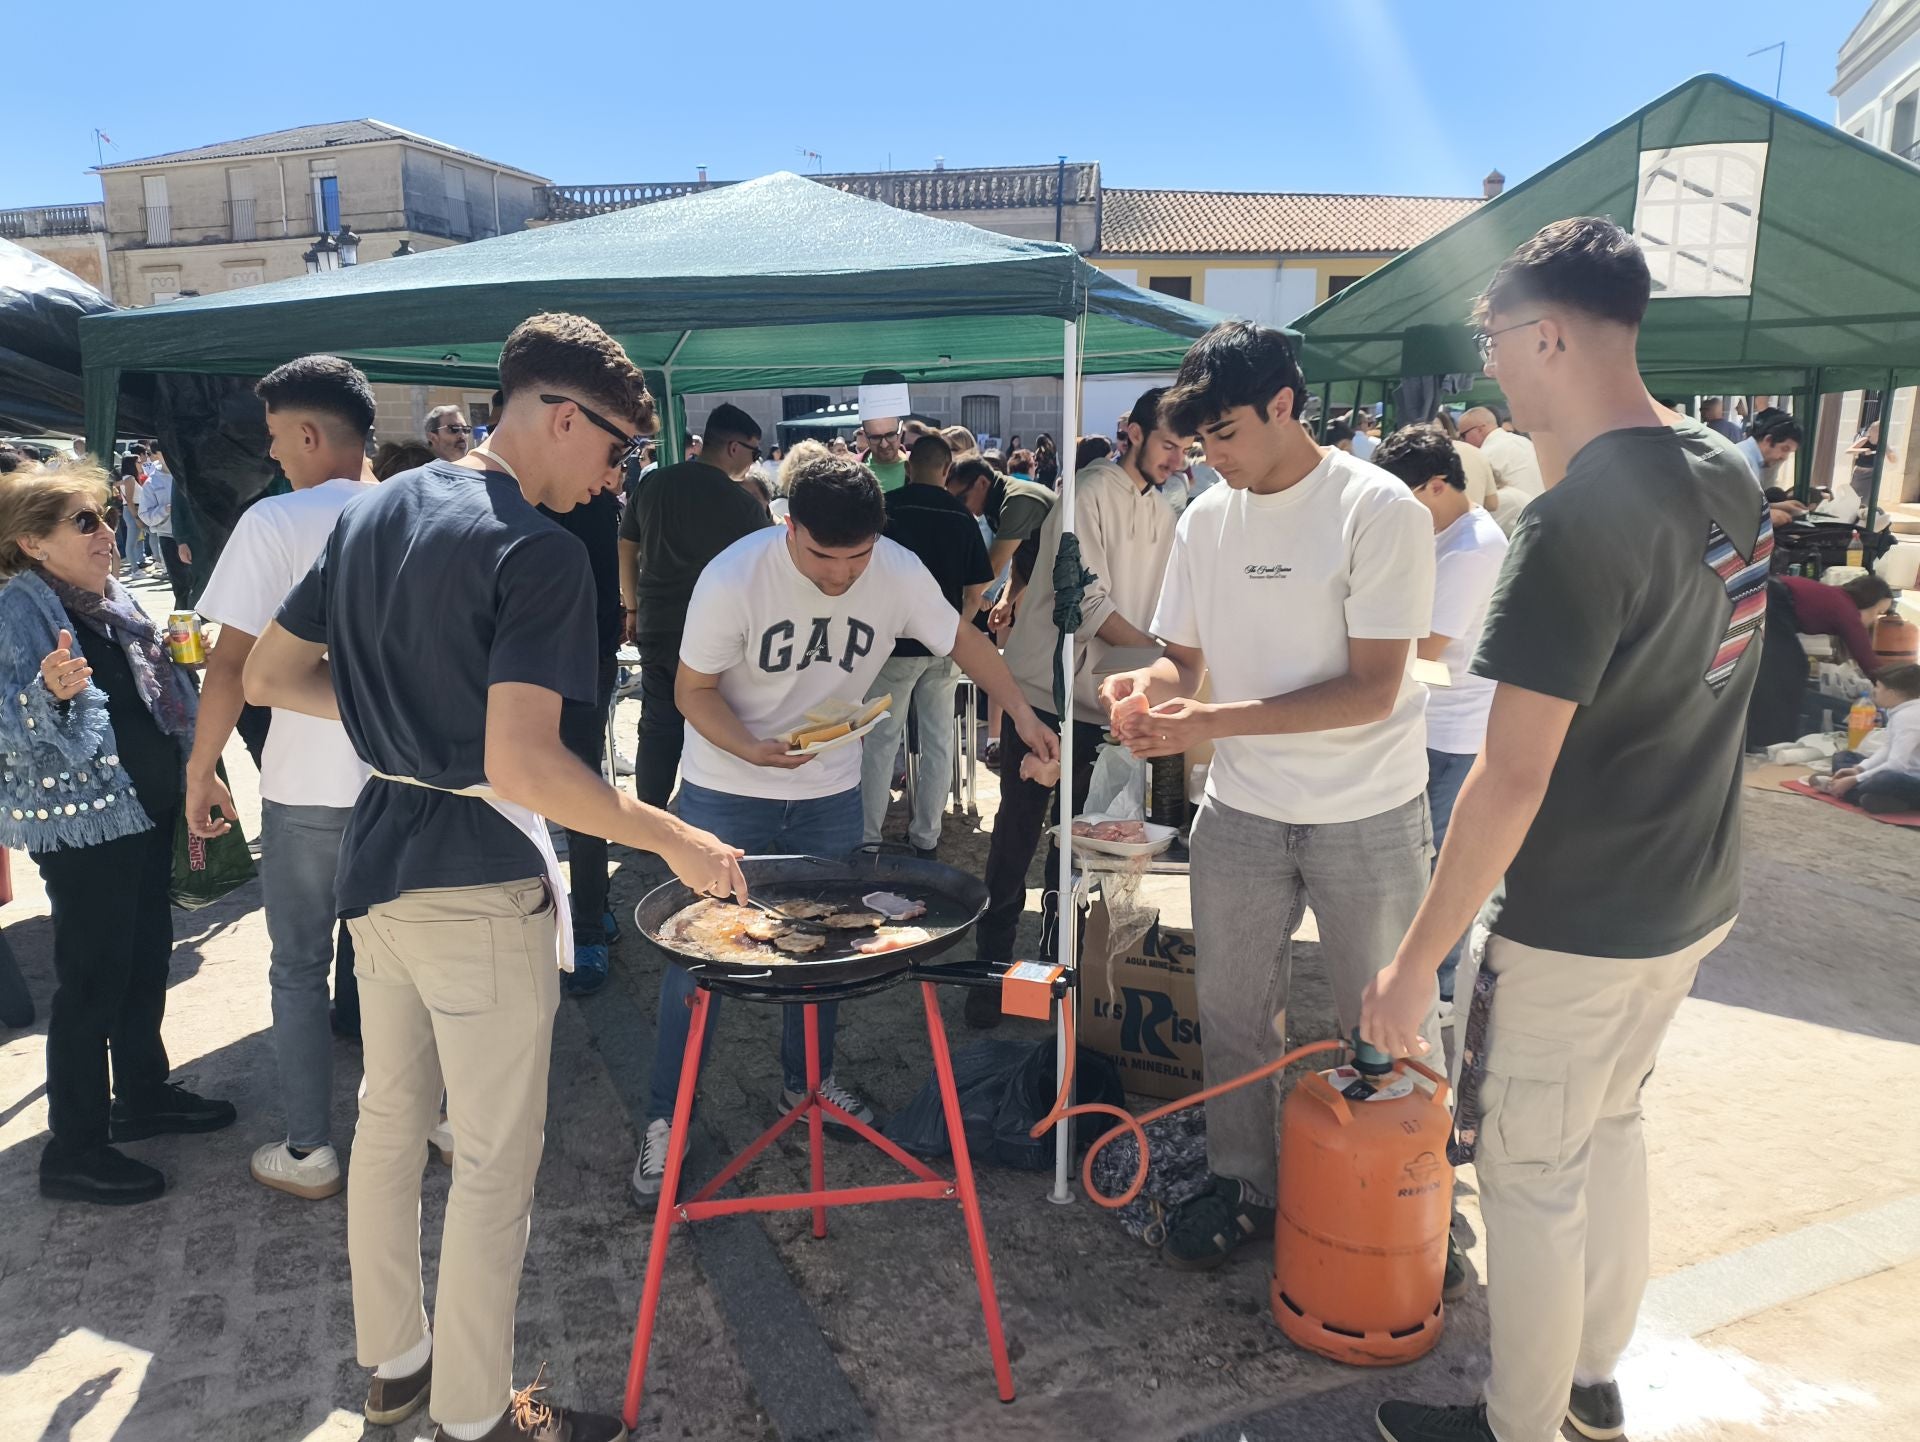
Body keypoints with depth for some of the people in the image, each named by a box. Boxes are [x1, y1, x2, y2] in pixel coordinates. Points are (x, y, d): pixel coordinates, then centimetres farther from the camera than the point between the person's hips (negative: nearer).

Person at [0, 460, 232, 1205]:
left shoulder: (111, 599, 10)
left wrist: (177, 657, 9)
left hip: (145, 807, 9)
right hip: (83, 824, -8)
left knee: (148, 958, 18)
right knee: (92, 982, -1)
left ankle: (143, 1094, 35)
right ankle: (73, 1151, 13)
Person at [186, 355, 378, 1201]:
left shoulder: (277, 521, -14)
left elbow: (231, 661, -16)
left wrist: (201, 772, -5)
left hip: (310, 787, -4)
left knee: (300, 969, 12)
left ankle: (310, 1153, 21)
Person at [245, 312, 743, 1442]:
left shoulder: (373, 512, 6)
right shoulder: (537, 549, -20)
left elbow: (268, 676, 11)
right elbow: (521, 765, -28)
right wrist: (677, 841, -21)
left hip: (379, 864, 9)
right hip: (481, 881, -8)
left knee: (390, 1123, 21)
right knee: (496, 1161, 7)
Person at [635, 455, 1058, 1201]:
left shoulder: (899, 572, -15)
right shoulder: (733, 579, -24)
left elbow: (962, 640, 0)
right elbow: (693, 690, -15)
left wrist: (1022, 713, -10)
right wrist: (752, 750, -33)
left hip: (830, 794, 4)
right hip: (725, 793, -3)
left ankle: (808, 1081, 39)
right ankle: (665, 1121, 15)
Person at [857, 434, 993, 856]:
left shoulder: (888, 506, -7)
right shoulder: (962, 515, 2)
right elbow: (978, 586, 5)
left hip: (896, 641, -3)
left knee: (881, 740, 4)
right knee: (938, 741, 10)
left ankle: (868, 836, 6)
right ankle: (926, 837, 17)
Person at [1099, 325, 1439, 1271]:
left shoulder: (1379, 510, -15)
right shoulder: (1207, 519, 3)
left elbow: (1372, 689, -19)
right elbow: (1184, 655, 9)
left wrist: (1214, 721, -26)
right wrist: (1148, 685, -15)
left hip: (1366, 816, -4)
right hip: (1240, 810, 5)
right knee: (1232, 1015, 14)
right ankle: (1243, 1188, 34)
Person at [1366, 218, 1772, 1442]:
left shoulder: (1577, 523, -25)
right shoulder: (1731, 477, 2)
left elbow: (1513, 775, -26)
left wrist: (1417, 962, -19)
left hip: (1575, 926, -9)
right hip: (1693, 897, 9)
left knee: (1530, 1176, 10)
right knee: (1610, 1124, 24)